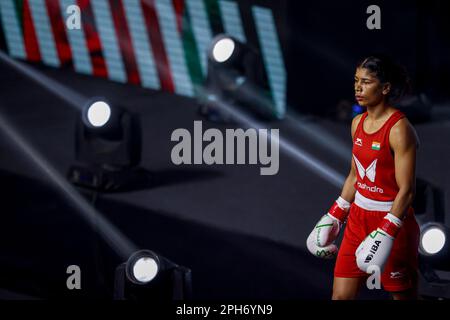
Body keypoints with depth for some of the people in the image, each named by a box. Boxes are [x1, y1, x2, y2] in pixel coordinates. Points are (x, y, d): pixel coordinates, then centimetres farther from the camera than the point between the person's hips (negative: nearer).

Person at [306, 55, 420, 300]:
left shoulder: (399, 129, -17)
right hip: (359, 218, 7)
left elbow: (406, 190, -20)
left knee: (403, 295, 6)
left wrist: (386, 233, -26)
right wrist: (334, 217, 16)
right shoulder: (358, 123, 7)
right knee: (340, 296, 4)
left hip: (393, 220, -7)